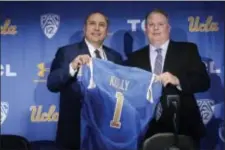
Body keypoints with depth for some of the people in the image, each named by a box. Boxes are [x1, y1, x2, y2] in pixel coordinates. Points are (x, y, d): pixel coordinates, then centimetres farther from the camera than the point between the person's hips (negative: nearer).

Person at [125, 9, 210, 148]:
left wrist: (177, 80, -20)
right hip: (148, 129, 2)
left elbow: (204, 81, -5)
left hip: (183, 126, -1)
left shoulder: (187, 50, 3)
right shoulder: (135, 57, 9)